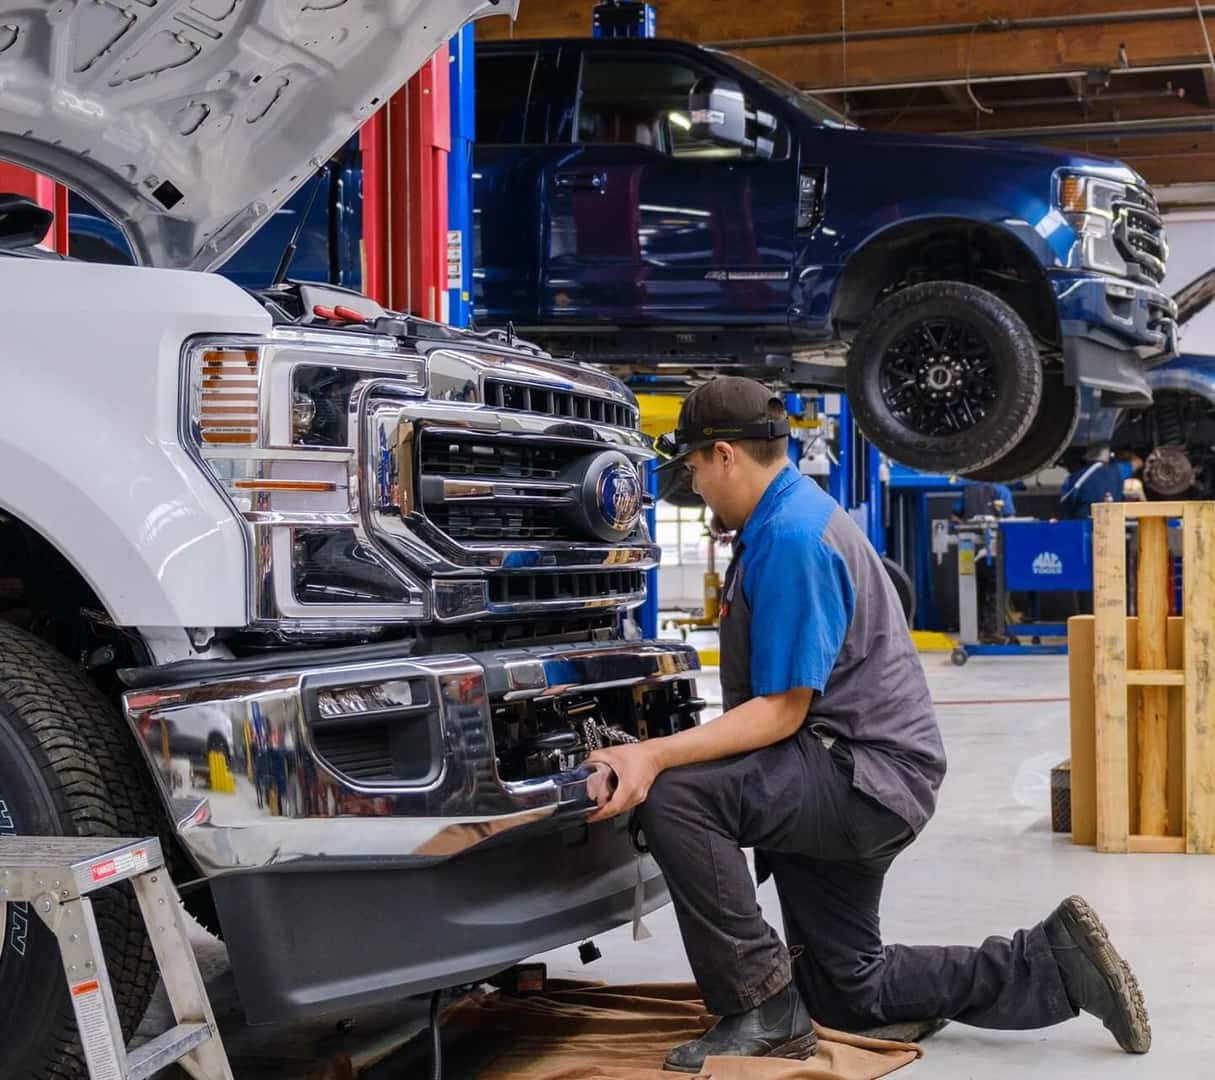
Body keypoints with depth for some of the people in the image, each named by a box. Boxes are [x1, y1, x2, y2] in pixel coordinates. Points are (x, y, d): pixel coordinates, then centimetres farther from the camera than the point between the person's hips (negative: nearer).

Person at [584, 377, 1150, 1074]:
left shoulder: (790, 535, -20)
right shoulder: (791, 512, 12)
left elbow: (783, 709, -24)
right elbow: (777, 695, 21)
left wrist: (654, 755, -32)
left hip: (870, 778, -11)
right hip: (855, 781, 11)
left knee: (675, 795, -29)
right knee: (846, 994, 18)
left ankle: (763, 1012, -18)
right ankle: (1059, 960, 23)